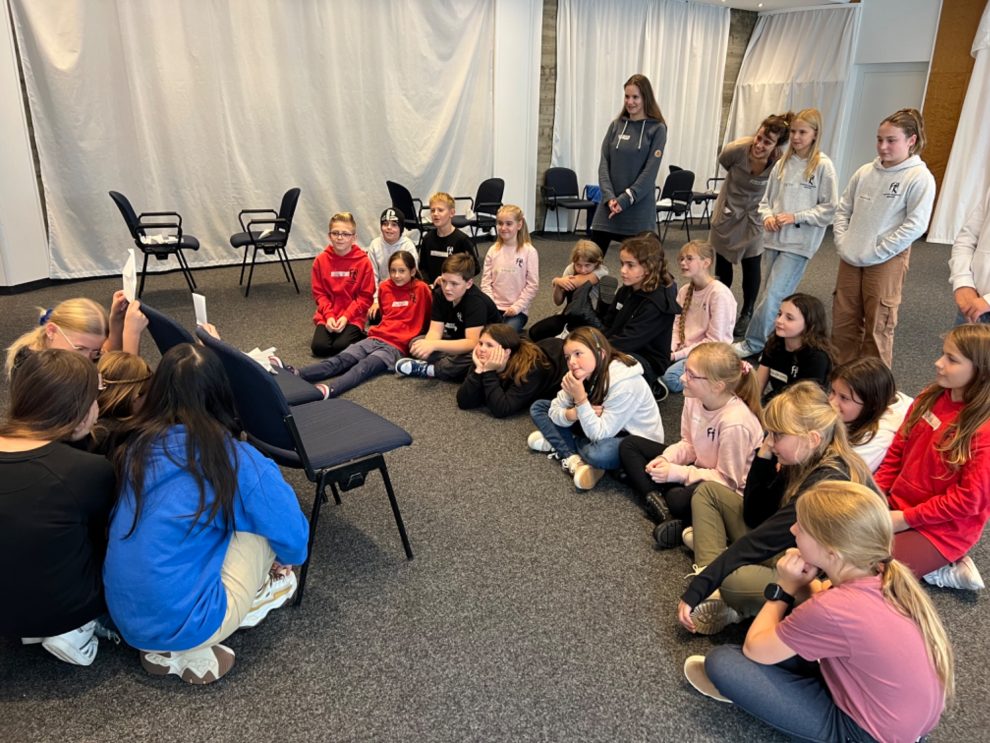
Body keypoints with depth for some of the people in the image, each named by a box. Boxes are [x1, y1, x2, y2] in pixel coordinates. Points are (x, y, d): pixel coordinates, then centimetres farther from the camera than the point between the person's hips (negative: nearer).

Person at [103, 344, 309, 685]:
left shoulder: (137, 446, 1)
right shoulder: (236, 459, -14)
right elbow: (295, 544, -10)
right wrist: (277, 560, 16)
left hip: (125, 618, 6)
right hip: (184, 625, -6)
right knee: (258, 522, 5)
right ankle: (189, 650, 8)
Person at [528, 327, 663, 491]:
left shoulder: (623, 383, -31)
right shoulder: (582, 375, -8)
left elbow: (599, 435, -31)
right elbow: (554, 411, -6)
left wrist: (580, 399, -36)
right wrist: (575, 414, -26)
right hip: (602, 428, 8)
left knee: (599, 452, -43)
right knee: (539, 407, 0)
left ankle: (557, 443, -12)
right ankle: (573, 460, -14)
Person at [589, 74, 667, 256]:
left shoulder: (657, 129, -1)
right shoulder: (616, 125, 9)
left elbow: (650, 171, -8)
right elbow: (604, 163, 3)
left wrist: (625, 200, -15)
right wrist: (609, 196, -11)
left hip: (639, 207, -3)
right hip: (609, 204, 3)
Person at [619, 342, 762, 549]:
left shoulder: (735, 423, -31)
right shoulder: (694, 398, -11)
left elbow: (727, 480, -23)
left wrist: (677, 473, -24)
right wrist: (665, 459, -15)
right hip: (699, 467, 9)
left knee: (678, 499, -40)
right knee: (629, 445, 2)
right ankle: (663, 512, -15)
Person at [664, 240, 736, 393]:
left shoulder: (719, 293, -16)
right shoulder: (684, 290, 7)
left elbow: (714, 341, -16)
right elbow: (677, 326, 8)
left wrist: (679, 354, -17)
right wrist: (670, 350, -12)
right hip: (686, 349, 6)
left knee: (671, 378, -27)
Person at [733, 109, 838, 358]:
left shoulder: (823, 165, -6)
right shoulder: (783, 163, 8)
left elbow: (829, 208, -6)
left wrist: (796, 217, -13)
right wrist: (767, 216, -5)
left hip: (799, 242, -5)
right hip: (774, 238, 5)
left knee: (773, 296, -10)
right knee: (774, 296, 11)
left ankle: (752, 344, 3)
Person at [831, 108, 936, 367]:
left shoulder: (920, 177, -8)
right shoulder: (865, 172, 8)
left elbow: (915, 225, -13)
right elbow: (843, 209, 14)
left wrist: (875, 253, -15)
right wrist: (842, 242, 0)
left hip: (887, 262, -5)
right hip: (850, 259, 5)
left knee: (878, 327, 1)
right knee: (843, 322, 11)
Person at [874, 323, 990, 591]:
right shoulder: (930, 397, -1)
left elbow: (967, 499, -20)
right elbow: (898, 450, 7)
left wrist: (906, 519, -17)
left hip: (943, 529, -7)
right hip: (897, 506, 7)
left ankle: (946, 572, 4)